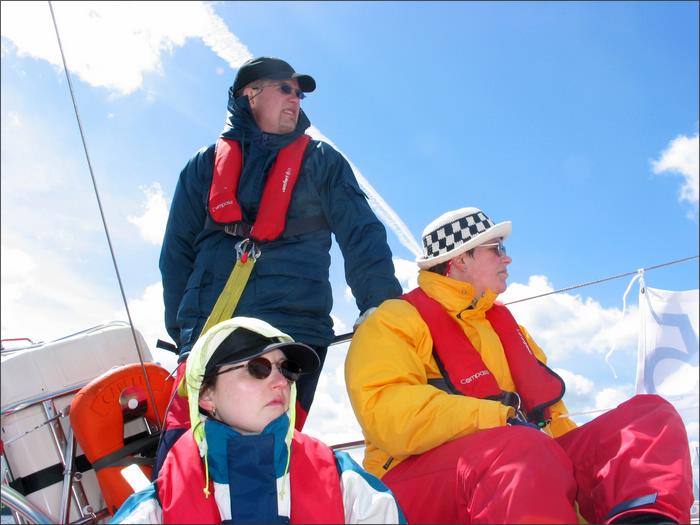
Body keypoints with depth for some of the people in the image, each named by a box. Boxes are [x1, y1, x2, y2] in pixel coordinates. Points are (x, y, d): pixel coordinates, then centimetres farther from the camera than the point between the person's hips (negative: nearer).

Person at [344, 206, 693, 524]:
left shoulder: (504, 325, 27)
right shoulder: (394, 321, 3)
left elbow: (545, 412, 28)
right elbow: (386, 414, -16)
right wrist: (502, 420, -23)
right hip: (421, 480, -7)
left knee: (651, 414, -11)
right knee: (527, 450, -40)